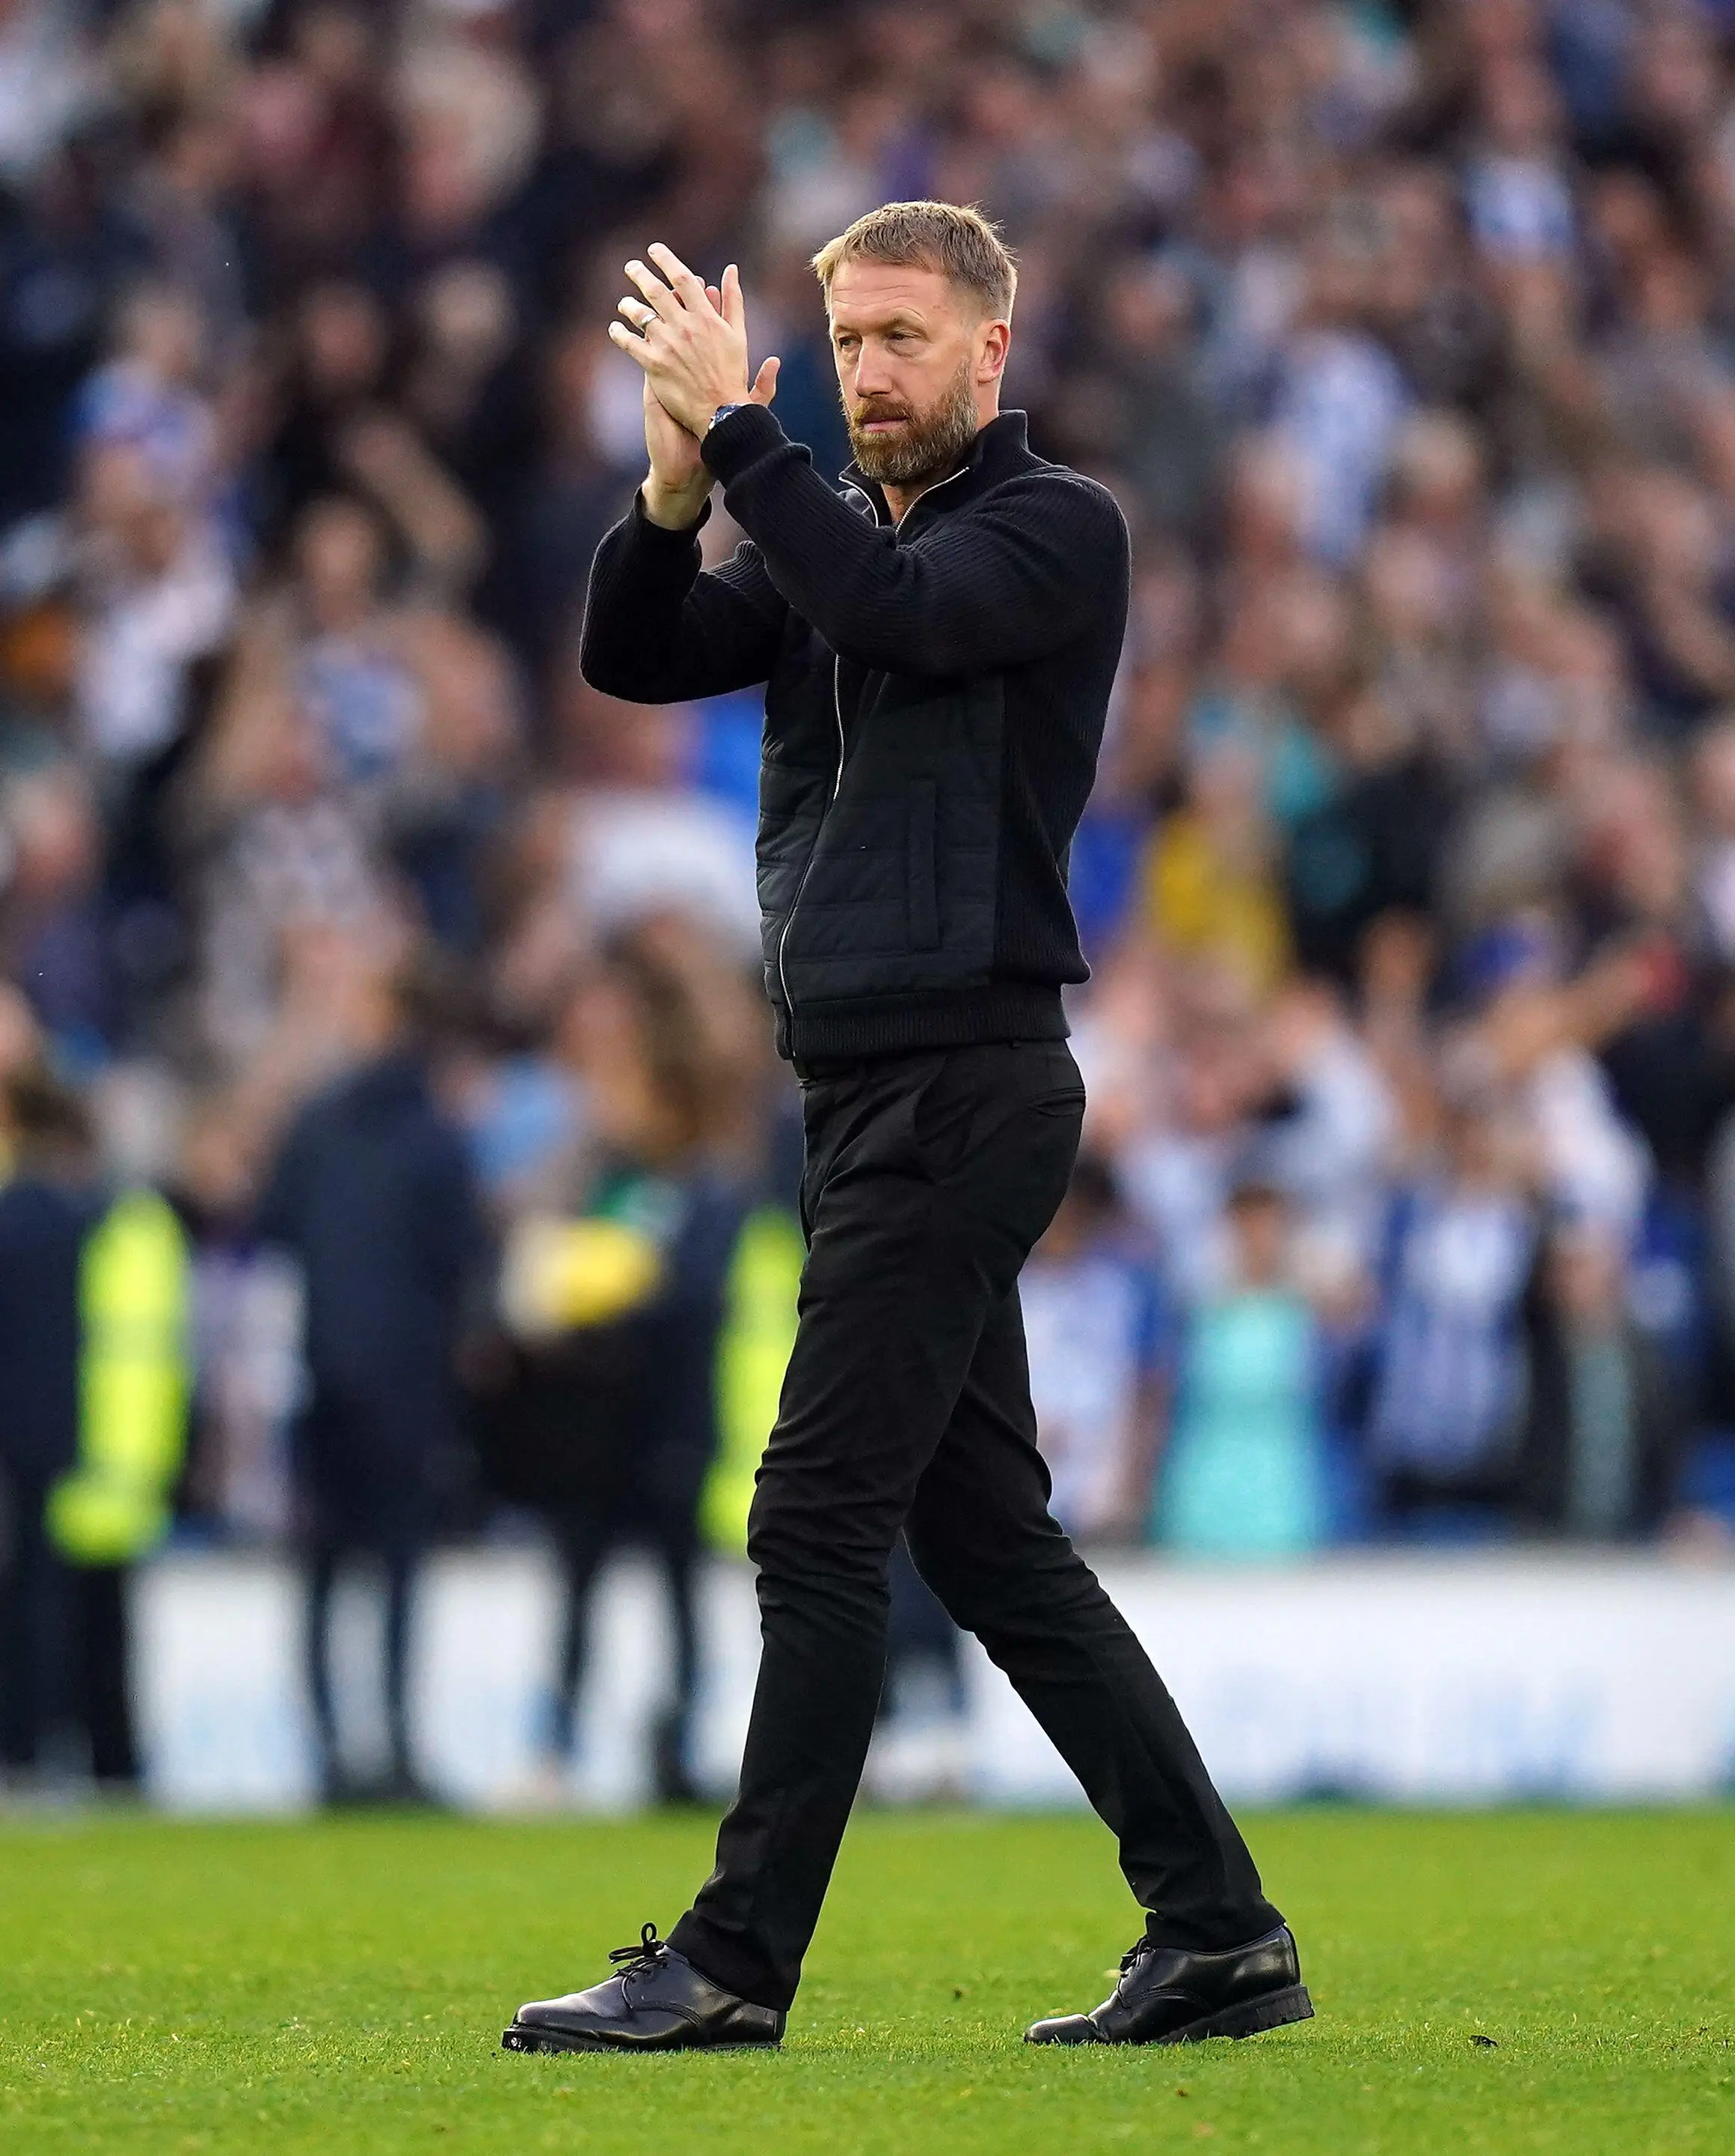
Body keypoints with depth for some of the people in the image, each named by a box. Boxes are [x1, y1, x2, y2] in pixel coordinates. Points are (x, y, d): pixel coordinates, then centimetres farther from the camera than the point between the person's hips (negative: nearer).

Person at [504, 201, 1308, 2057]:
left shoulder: (1055, 530, -5)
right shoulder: (827, 539, 18)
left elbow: (904, 613, -24)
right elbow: (631, 655, 8)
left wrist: (734, 431, -20)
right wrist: (675, 484, -9)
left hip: (962, 1086, -9)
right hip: (869, 1097, 9)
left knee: (821, 1522, -9)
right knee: (987, 1537, 8)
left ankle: (737, 1962, -6)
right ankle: (1216, 1934, 11)